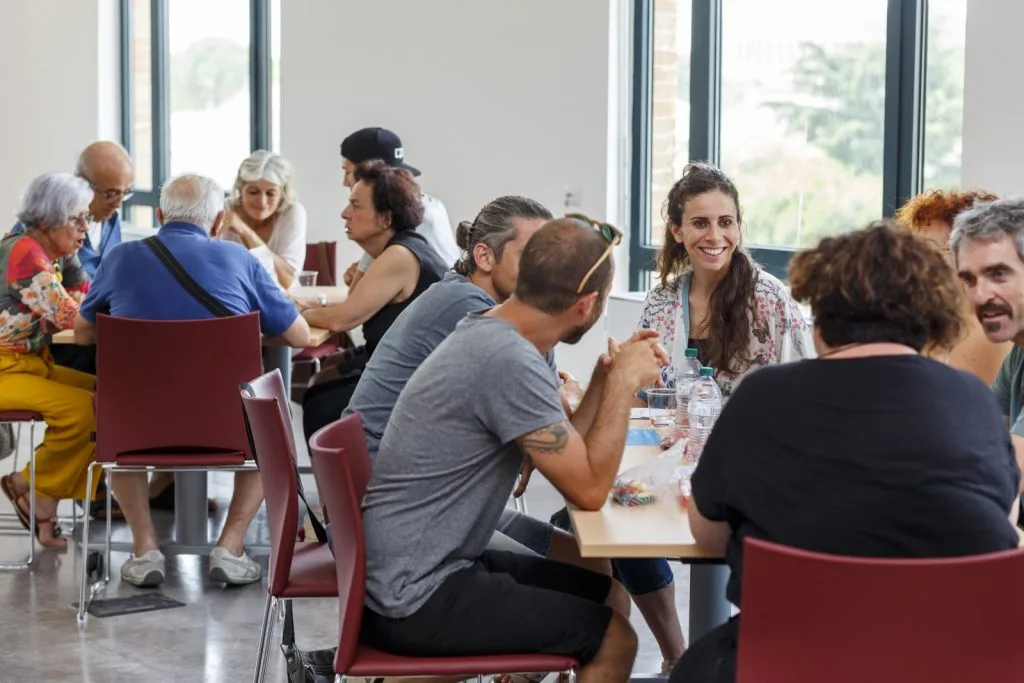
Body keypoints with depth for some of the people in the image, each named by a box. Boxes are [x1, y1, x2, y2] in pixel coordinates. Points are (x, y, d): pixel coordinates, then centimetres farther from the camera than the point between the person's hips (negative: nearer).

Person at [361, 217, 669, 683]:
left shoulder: (487, 333, 6)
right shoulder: (511, 361, -24)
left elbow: (566, 454, 14)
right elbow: (589, 489, -19)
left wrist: (609, 378, 4)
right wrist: (622, 382, -10)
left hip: (403, 572, 10)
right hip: (415, 599, -10)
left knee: (600, 589, 18)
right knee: (613, 639, -4)